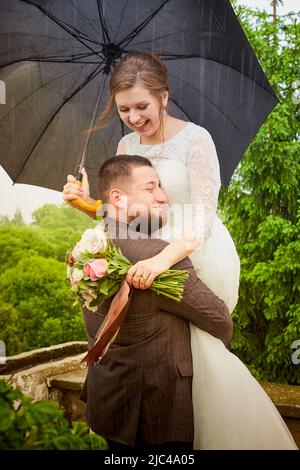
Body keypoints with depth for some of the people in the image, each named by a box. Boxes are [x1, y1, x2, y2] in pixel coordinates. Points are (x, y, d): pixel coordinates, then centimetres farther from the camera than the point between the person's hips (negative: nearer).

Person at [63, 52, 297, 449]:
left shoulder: (195, 138, -11)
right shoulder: (127, 146, 7)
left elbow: (203, 217, -21)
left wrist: (162, 260, -36)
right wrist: (88, 202, -7)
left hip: (201, 257, -5)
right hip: (154, 259, 5)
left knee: (191, 340, -10)